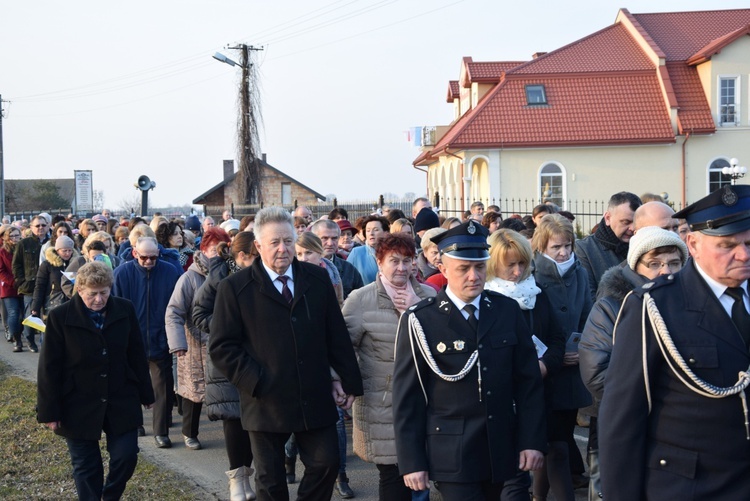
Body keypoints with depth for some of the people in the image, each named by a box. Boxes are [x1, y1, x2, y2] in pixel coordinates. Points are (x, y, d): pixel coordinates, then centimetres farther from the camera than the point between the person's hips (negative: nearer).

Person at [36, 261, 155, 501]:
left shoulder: (125, 310, -4)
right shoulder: (60, 317, -12)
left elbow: (136, 355, 5)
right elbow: (49, 368, -8)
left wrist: (145, 393, 10)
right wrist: (49, 411, -8)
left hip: (121, 401, 2)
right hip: (79, 406, -2)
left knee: (126, 457, 2)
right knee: (86, 467, 8)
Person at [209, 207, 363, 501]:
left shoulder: (318, 279, 5)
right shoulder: (235, 288, -5)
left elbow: (337, 336, 8)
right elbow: (221, 347, -8)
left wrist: (348, 380, 7)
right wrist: (256, 383, -14)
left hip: (316, 400, 2)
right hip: (267, 403, -2)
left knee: (326, 464, 2)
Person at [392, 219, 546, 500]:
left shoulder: (507, 311, 3)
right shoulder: (420, 321, -7)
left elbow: (528, 380, 5)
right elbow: (407, 398, -6)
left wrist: (532, 440, 0)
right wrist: (411, 462, -7)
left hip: (502, 451, 4)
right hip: (452, 455, -4)